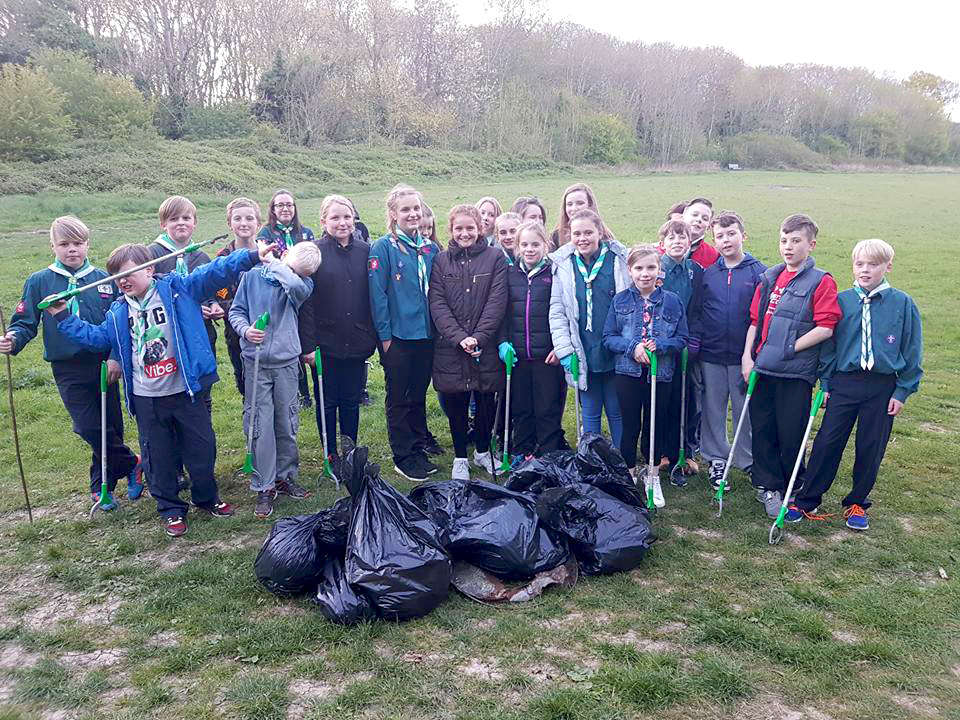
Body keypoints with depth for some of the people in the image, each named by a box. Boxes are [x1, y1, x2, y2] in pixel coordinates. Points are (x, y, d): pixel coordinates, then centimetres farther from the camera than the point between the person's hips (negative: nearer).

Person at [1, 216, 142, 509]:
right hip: (67, 371, -1)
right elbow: (25, 322, 2)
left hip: (104, 365, 1)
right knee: (90, 429, -7)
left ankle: (102, 487, 26)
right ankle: (131, 464, 17)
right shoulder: (39, 282, 1)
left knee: (110, 428, 6)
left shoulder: (104, 279, 3)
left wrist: (117, 356, -6)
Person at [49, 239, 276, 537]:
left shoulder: (177, 288, -5)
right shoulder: (118, 312, 9)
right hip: (146, 399, 3)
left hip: (186, 391, -3)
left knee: (201, 448, 10)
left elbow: (214, 274, -14)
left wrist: (251, 255, -24)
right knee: (159, 457, 12)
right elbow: (97, 337, 20)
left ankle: (207, 498, 33)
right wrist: (63, 317, 16)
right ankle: (171, 509, 29)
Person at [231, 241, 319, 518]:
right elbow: (236, 310, 6)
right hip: (256, 362, -1)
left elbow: (293, 283, -26)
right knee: (260, 427, -1)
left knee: (287, 425, 10)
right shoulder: (253, 274, -1)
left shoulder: (303, 283, -1)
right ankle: (264, 487, 10)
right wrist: (245, 330, -14)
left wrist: (271, 262, -13)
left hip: (286, 362, 1)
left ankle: (285, 477, 28)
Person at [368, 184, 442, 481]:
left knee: (419, 395, 16)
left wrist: (438, 327, 10)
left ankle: (419, 448, 30)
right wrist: (385, 336, -13)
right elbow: (377, 295, -11)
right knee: (399, 399, 5)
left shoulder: (430, 248, 9)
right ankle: (404, 457, 14)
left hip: (426, 335, 5)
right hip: (397, 336, -5)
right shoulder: (383, 248, -8)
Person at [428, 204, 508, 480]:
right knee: (456, 404, 8)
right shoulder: (441, 261, 6)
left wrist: (478, 338, -16)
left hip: (486, 346, 0)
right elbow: (437, 304, -3)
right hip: (450, 347, 1)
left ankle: (482, 451, 31)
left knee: (487, 402, 9)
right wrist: (459, 337, -16)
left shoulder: (495, 258, 2)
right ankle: (460, 457, 24)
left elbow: (496, 302, -6)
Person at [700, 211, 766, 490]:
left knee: (746, 410, 8)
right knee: (713, 409, 11)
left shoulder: (759, 272, -3)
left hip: (744, 356, -2)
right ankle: (716, 459, 26)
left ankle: (748, 461, 24)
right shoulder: (707, 274, 4)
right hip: (711, 355, 2)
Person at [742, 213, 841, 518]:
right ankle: (767, 485, 25)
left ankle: (792, 490, 24)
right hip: (762, 368, 5)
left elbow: (825, 328, -12)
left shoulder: (821, 282, -5)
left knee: (791, 433, 4)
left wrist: (789, 349, -14)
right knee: (762, 429, 10)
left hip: (796, 371, -5)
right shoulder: (769, 277, 12)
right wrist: (747, 356, 4)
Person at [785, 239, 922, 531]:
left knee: (871, 448, 9)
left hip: (883, 387, 0)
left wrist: (902, 391, -1)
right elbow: (829, 343, 6)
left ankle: (857, 503, 26)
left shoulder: (902, 303, -2)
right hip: (844, 383, 0)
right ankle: (807, 500, 11)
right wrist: (825, 383, 2)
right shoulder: (842, 301, 1)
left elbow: (912, 351, 2)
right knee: (827, 442, 0)